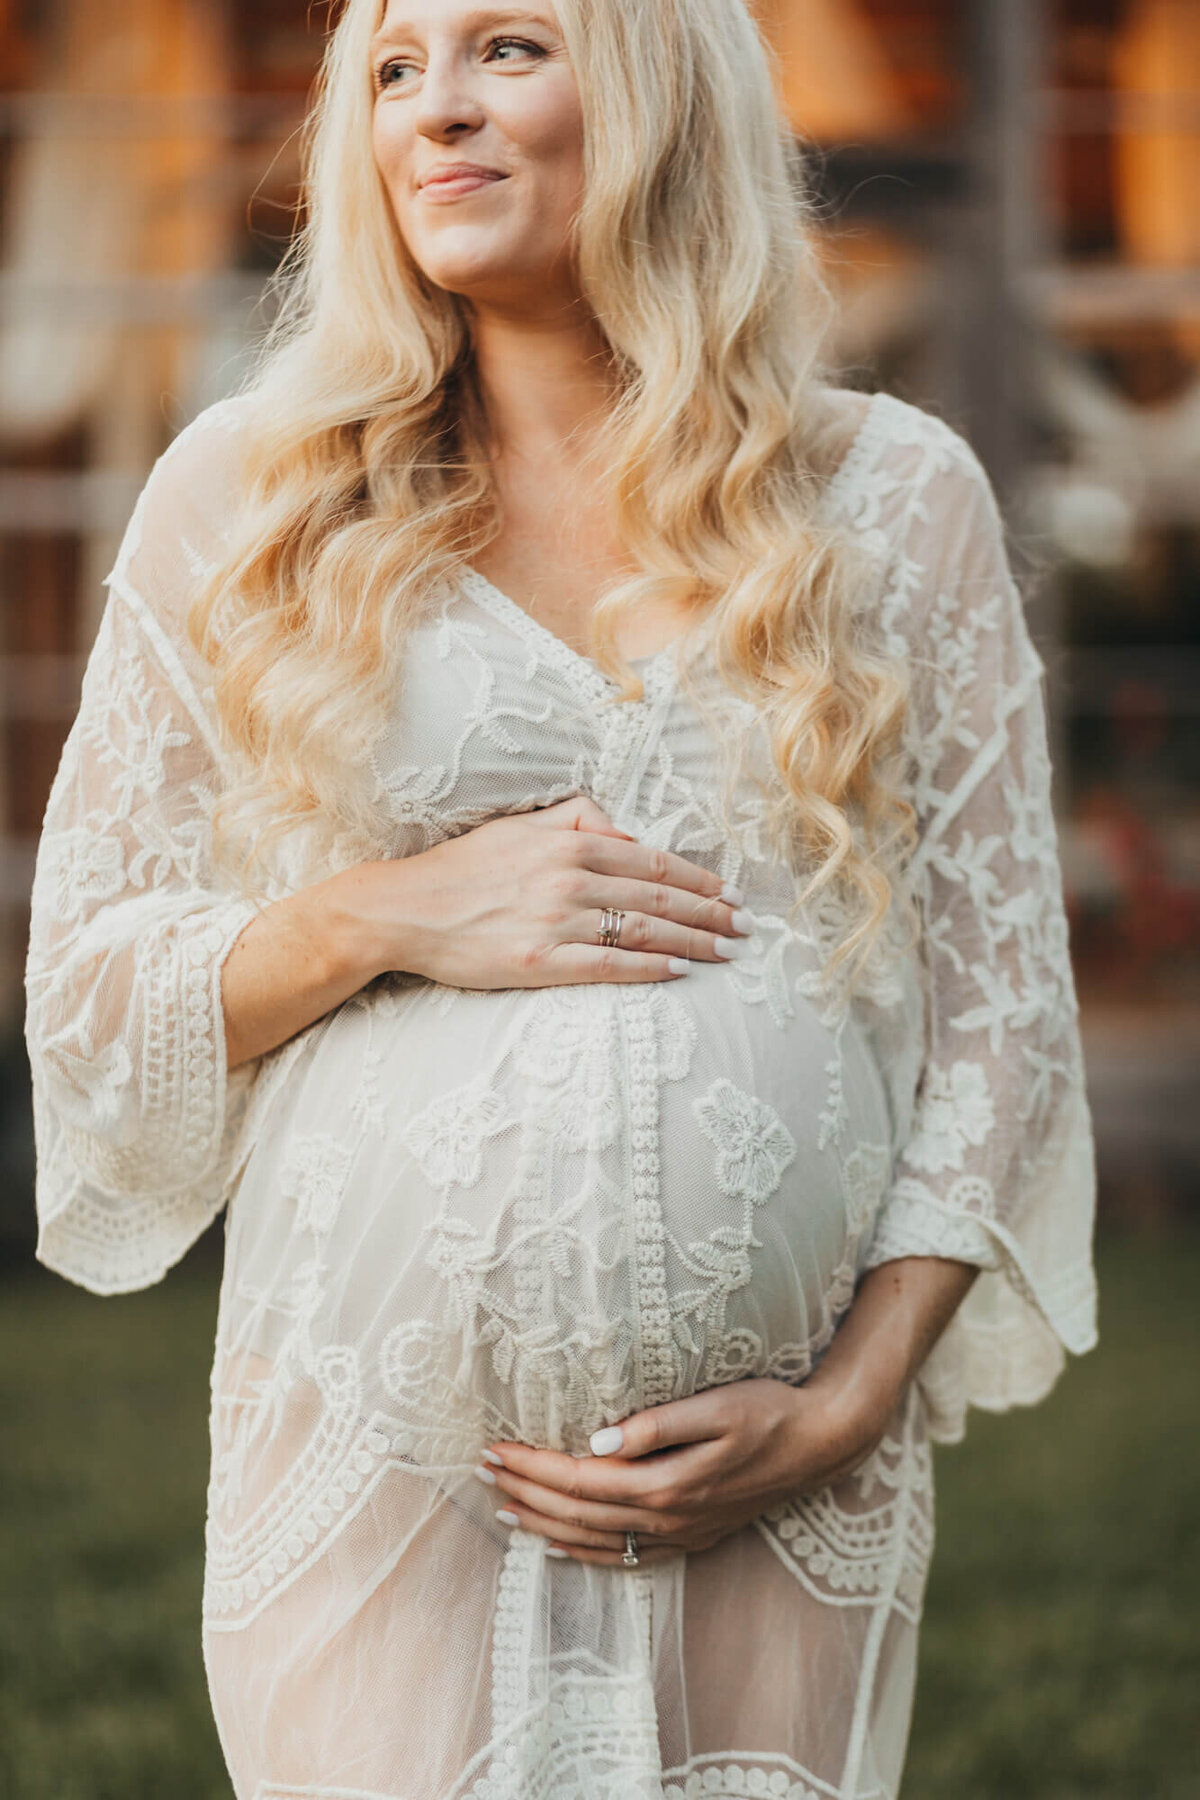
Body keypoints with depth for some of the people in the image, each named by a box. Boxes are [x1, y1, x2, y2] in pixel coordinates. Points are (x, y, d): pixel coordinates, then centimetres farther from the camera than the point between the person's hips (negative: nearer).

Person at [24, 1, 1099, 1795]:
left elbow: (1001, 1007, 5)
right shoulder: (250, 498, 5)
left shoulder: (899, 497, 6)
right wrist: (386, 916, -12)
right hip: (378, 1453, 0)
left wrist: (848, 1407, -5)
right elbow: (86, 990, 6)